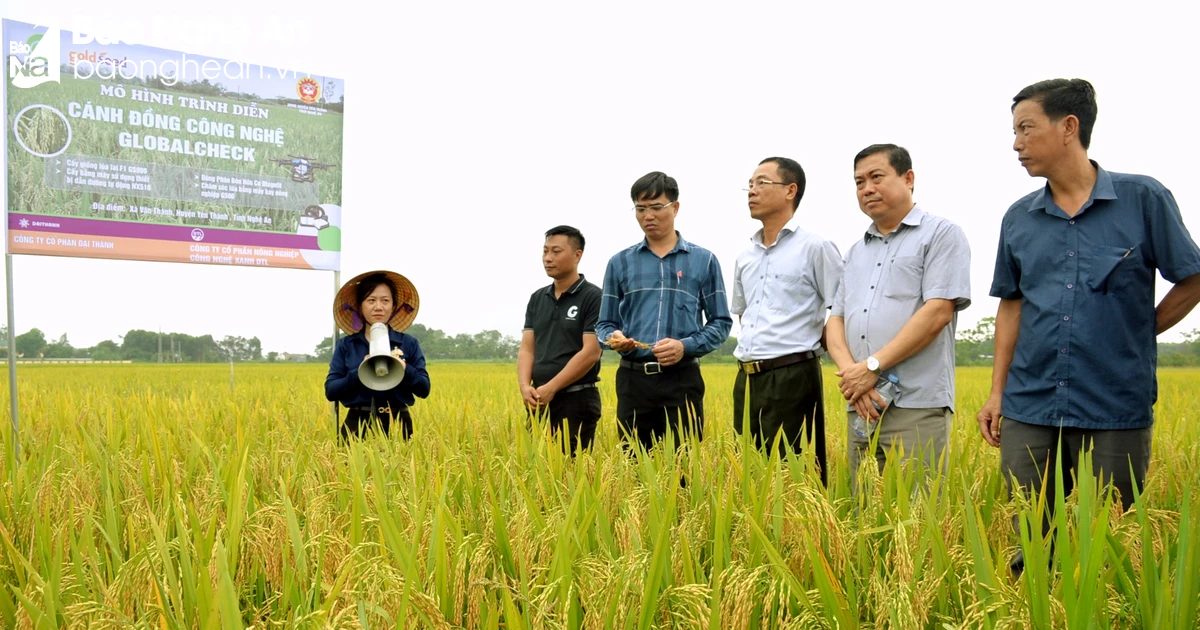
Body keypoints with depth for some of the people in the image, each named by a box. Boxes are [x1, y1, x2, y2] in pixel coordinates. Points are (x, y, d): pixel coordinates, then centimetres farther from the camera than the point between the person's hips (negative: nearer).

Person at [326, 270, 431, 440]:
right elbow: (330, 391, 1)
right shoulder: (345, 345, 6)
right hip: (358, 425, 0)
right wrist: (359, 373, -15)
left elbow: (424, 390, 2)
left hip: (397, 425, 0)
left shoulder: (409, 343, 5)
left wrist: (404, 369, -16)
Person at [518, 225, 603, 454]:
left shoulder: (593, 297, -7)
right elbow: (527, 349, 8)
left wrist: (550, 388, -14)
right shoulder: (537, 299, 13)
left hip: (577, 400, -6)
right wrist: (525, 387, -10)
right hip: (539, 401, 6)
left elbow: (591, 352, -13)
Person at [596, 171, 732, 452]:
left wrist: (686, 346, -12)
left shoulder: (704, 260, 5)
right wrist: (614, 337, -11)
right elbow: (605, 324, 12)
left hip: (682, 379, -1)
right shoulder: (620, 262, 10)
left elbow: (721, 322, 4)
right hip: (633, 379, 2)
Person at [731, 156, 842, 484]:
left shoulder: (816, 247, -6)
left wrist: (811, 344, -7)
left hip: (792, 377, -7)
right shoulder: (746, 255, 15)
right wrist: (754, 343, 14)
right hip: (747, 378, 7)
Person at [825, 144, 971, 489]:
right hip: (861, 406, 6)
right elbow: (835, 321, 13)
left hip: (918, 406, -6)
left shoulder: (941, 235, 1)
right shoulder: (856, 252, 20)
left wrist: (872, 367, -13)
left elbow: (938, 312, -11)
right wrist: (851, 375, -7)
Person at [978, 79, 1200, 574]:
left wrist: (1138, 333, 6)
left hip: (1116, 412, -3)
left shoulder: (1144, 199, -3)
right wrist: (997, 393, 10)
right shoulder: (1018, 218, 7)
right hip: (1030, 411, 3)